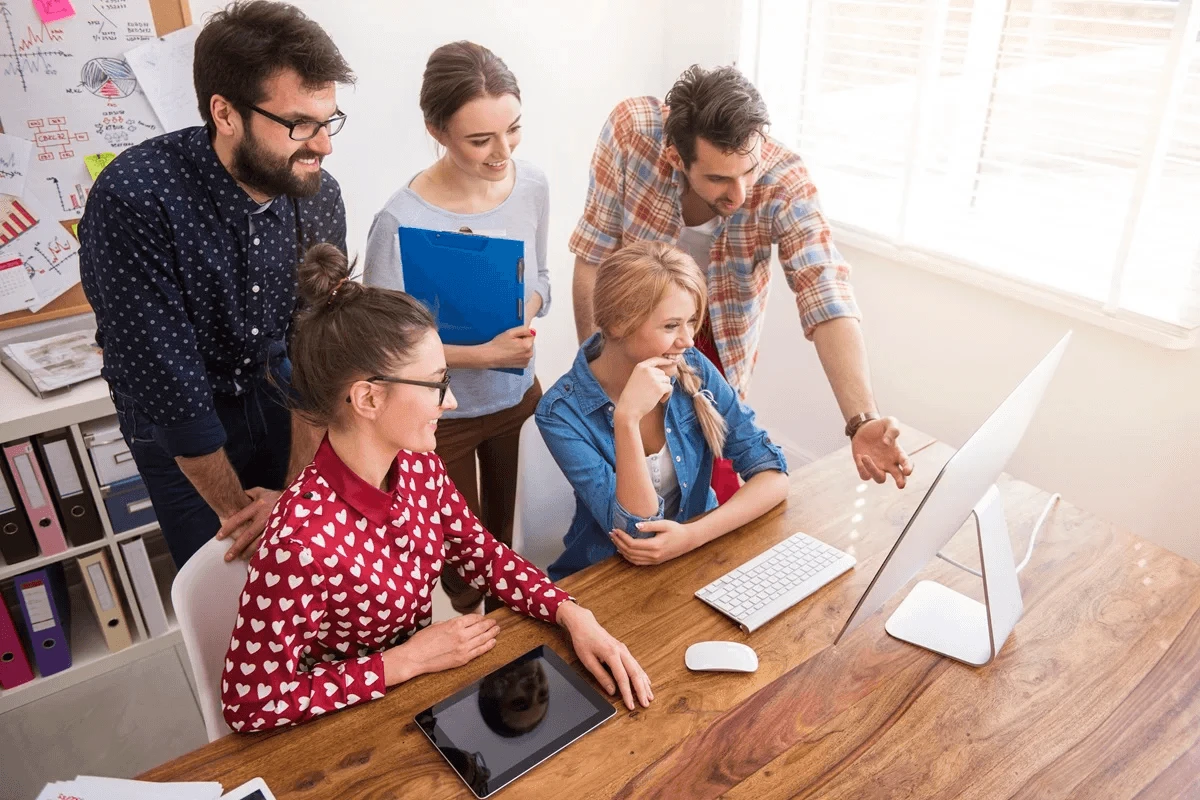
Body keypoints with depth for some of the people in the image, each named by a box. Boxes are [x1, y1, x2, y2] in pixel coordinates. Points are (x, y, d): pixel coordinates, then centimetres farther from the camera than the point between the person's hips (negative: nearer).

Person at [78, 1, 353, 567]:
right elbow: (166, 379, -26)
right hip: (176, 423, -3)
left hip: (274, 394, 4)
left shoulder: (318, 197, -16)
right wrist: (237, 508, -18)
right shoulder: (134, 199, -30)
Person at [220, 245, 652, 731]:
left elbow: (478, 552, 2)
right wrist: (407, 660, -22)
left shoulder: (417, 464, -11)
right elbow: (251, 704, -23)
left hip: (425, 679, 6)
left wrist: (574, 616, -13)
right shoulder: (301, 541, -32)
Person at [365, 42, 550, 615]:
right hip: (443, 416, -5)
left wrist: (526, 314, -18)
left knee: (502, 527, 27)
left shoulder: (531, 186, -11)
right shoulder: (401, 222, -29)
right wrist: (483, 355, -28)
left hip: (516, 396, 5)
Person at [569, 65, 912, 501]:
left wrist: (863, 420, -49)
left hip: (722, 333, 0)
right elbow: (595, 256, -20)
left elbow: (826, 297, -36)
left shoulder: (784, 180, -29)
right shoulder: (630, 129, -29)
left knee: (715, 470, 5)